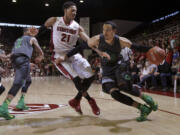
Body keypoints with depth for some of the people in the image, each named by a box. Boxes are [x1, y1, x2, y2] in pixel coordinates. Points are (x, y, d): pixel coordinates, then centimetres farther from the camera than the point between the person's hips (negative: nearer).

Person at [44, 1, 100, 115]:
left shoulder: (77, 27, -2)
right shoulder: (54, 21, -6)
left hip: (74, 54, 5)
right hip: (59, 56, -4)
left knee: (90, 76, -2)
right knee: (76, 79, -20)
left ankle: (76, 101, 16)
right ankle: (90, 100, 5)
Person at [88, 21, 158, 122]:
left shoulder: (121, 41, -18)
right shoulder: (97, 40, -19)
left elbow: (137, 47, -12)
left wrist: (152, 50, -22)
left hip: (119, 65, -1)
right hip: (107, 70, 1)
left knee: (125, 87, -24)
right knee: (114, 93, -17)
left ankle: (145, 97, 10)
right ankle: (142, 108, -6)